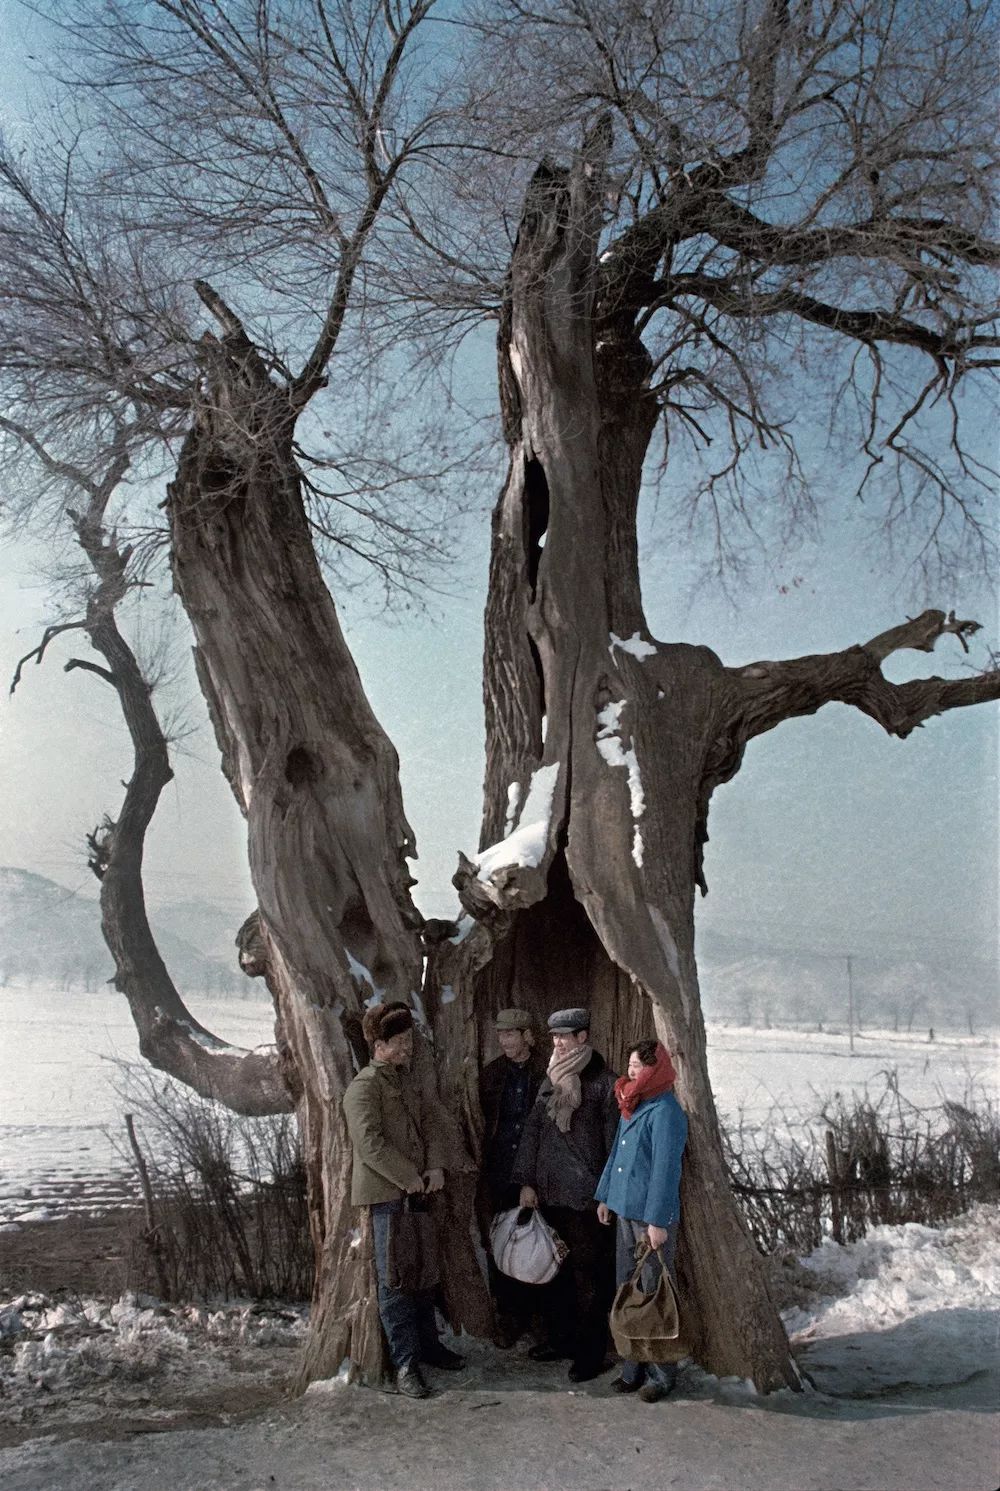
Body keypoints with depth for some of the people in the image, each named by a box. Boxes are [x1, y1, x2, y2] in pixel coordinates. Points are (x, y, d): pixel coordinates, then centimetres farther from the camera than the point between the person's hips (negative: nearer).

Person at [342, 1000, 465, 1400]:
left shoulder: (407, 1080, 14)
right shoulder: (364, 1087, -13)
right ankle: (405, 1363, 4)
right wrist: (410, 1179, -17)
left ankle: (428, 1343, 30)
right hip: (387, 1195, -8)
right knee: (394, 1279, -3)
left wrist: (436, 1167, -3)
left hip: (417, 1191, 8)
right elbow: (371, 1143, -20)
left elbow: (431, 1122, 12)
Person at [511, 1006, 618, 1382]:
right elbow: (532, 1130, 10)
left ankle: (590, 1352, 13)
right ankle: (559, 1337, 30)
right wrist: (526, 1181, 4)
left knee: (587, 1274, 2)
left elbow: (613, 1141, -9)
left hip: (584, 1195, -6)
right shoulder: (551, 1080, 9)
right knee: (553, 1269, 15)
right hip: (549, 1192, 6)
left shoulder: (602, 1082, -10)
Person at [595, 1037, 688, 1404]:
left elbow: (665, 1169, -20)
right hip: (626, 1210, 9)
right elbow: (616, 1152, 18)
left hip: (653, 1218, -9)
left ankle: (662, 1375, 15)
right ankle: (634, 1368, 26)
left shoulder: (665, 1112, -18)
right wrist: (605, 1195, 18)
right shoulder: (631, 1106, 10)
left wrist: (657, 1221, -21)